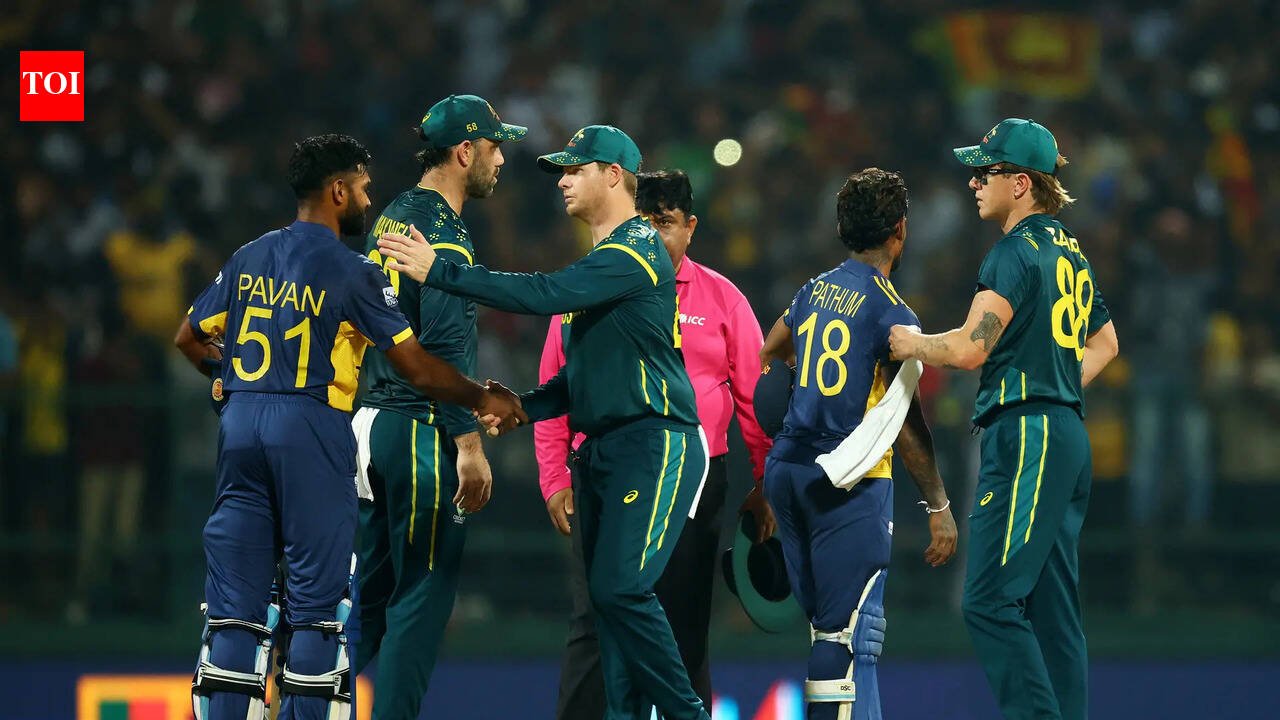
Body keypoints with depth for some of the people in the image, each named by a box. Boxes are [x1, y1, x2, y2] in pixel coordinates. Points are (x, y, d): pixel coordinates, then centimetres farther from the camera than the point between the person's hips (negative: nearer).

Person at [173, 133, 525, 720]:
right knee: (316, 604, 0)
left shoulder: (249, 259, 11)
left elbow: (190, 339, 18)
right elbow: (415, 365, -5)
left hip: (240, 424, 5)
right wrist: (482, 399, 8)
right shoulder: (351, 272, -6)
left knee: (235, 604, 5)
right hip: (311, 429, -5)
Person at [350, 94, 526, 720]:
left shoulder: (391, 219, 15)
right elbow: (444, 347, -20)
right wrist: (469, 445, -21)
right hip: (423, 431, -9)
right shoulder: (442, 230, -14)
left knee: (369, 589, 13)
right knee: (423, 594, -5)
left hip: (373, 423, 9)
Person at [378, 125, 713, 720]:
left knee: (621, 588, -18)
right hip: (600, 448, 10)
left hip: (655, 446, -10)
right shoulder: (605, 259, 20)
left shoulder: (637, 251, -12)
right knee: (606, 598, 7)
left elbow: (544, 295, -25)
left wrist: (439, 272, -25)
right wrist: (527, 406, 8)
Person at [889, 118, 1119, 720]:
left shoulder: (1017, 252, -11)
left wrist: (912, 344, -2)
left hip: (1025, 439, -10)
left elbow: (969, 348, -20)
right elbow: (1105, 343, 33)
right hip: (1067, 434, 10)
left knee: (990, 600, -13)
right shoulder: (1069, 252, 18)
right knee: (1052, 603, 8)